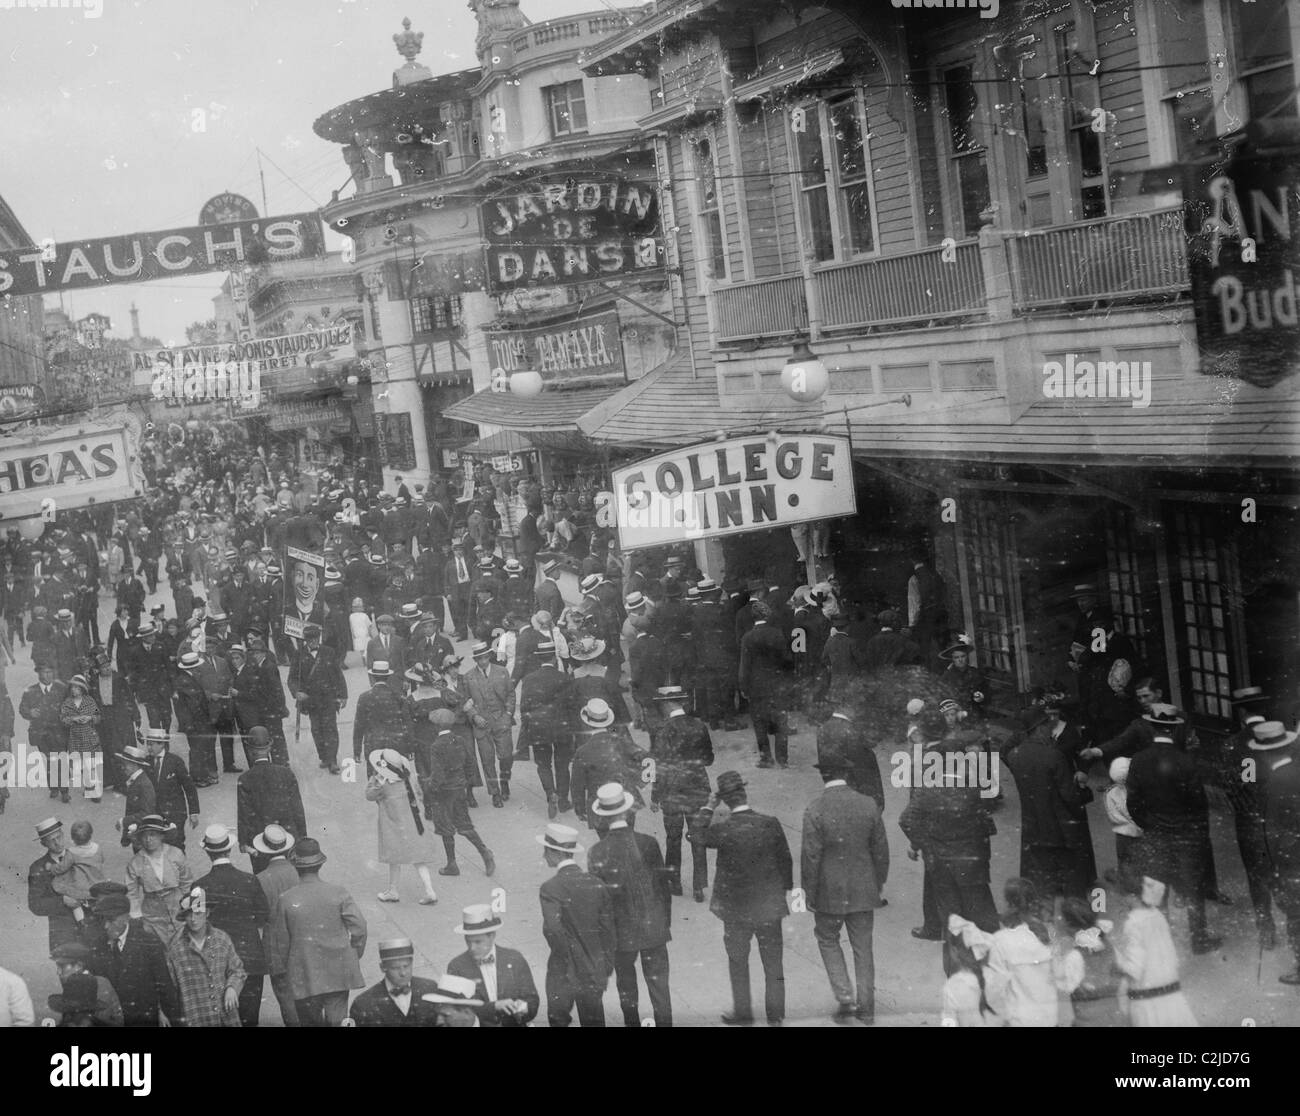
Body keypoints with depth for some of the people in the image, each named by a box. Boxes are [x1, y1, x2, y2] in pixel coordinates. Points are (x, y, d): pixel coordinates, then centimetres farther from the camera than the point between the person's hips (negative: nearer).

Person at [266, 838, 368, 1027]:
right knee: (337, 1020, 4)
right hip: (338, 973, 0)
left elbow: (278, 940, 0)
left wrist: (279, 969, 14)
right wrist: (355, 956, 8)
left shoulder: (286, 900, -8)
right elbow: (359, 927, -8)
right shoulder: (339, 894, -7)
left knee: (310, 1020, 16)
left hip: (304, 975, 0)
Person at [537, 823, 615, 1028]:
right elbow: (608, 931, 3)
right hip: (594, 973, 4)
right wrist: (606, 968, 11)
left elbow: (553, 930, -26)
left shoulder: (550, 889, -14)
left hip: (564, 973, -4)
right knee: (593, 1021, 12)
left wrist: (567, 957, -10)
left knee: (558, 1019, 10)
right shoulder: (597, 885, -1)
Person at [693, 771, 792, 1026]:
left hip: (736, 908, -2)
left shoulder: (722, 829, -19)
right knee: (773, 961, 14)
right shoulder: (770, 824, -12)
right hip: (770, 904, 2)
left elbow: (699, 835, 3)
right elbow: (785, 860, -1)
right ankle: (775, 1015, 20)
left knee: (738, 961, 15)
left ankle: (743, 1014, 22)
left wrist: (709, 806, 5)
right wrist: (786, 890, 12)